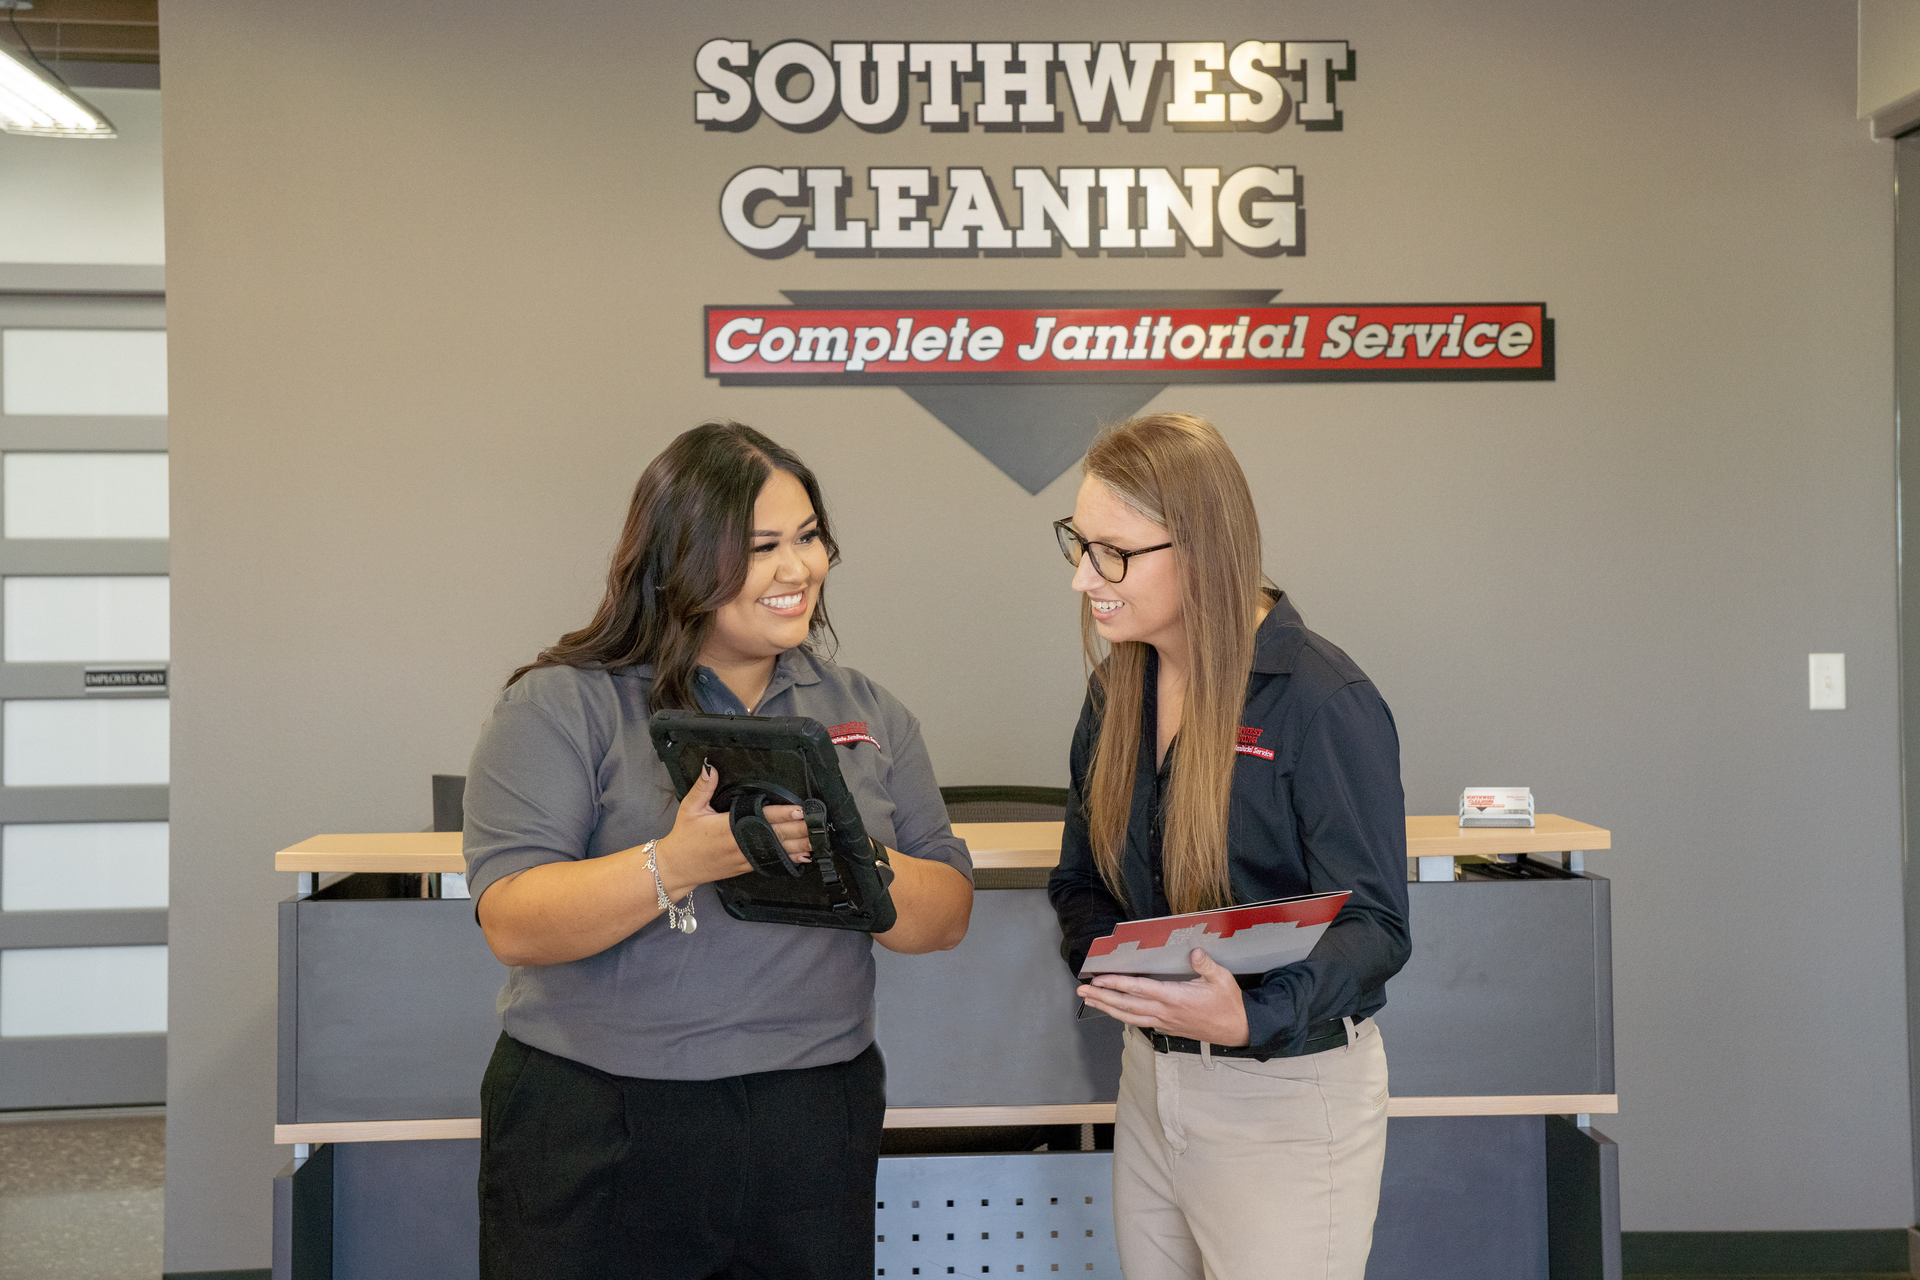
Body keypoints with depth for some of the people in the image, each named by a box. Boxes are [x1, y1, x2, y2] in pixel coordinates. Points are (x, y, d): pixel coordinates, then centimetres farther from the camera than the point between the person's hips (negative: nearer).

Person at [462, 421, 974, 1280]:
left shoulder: (867, 714, 9)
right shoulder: (563, 706, -3)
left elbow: (947, 916, 5)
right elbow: (513, 925, -13)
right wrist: (678, 864, -27)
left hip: (813, 1129, 4)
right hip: (597, 1132, -3)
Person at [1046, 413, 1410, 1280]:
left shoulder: (1326, 703, -18)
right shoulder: (1118, 691, 3)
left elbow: (1373, 926, -18)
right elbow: (1081, 876, 9)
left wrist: (1252, 1017, -35)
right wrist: (1104, 955, -13)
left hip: (1288, 1100, -6)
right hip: (1150, 1074, 6)